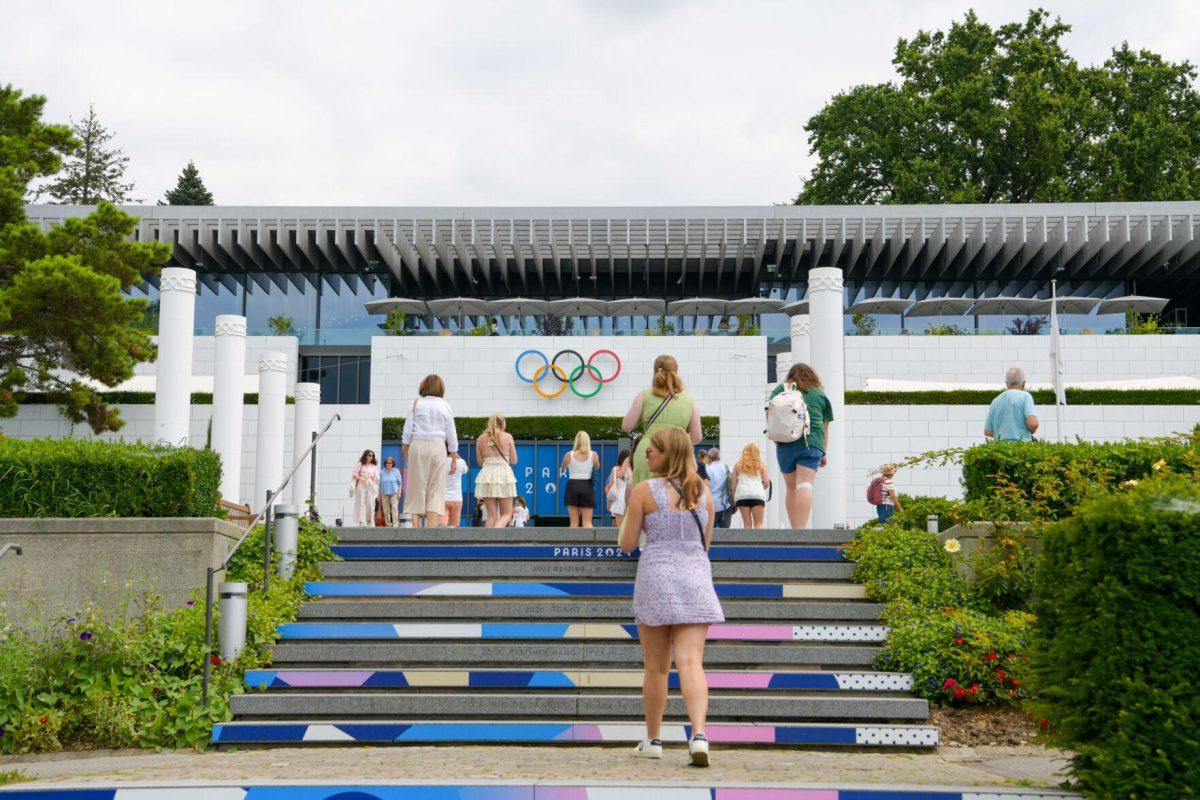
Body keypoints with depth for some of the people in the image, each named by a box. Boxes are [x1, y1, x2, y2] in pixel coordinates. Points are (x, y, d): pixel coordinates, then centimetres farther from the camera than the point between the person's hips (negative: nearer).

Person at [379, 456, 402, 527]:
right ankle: (388, 524, 9)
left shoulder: (396, 471, 3)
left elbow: (400, 483, 3)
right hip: (384, 494, 2)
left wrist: (399, 493, -6)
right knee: (386, 510, 2)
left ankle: (395, 525, -14)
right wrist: (379, 495, 6)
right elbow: (380, 484, 9)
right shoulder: (382, 472, 8)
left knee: (394, 508, -12)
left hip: (394, 493, -2)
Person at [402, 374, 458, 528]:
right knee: (436, 489, 1)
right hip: (438, 446, 0)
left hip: (418, 446, 0)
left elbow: (408, 430, 2)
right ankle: (432, 528, -8)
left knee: (416, 487, 4)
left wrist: (406, 450, 11)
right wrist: (453, 459, 12)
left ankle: (416, 528, -2)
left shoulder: (417, 403, 4)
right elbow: (451, 435, 7)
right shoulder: (446, 406, 6)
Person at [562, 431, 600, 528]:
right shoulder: (593, 455, -2)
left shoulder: (569, 455, -2)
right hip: (587, 487, 0)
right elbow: (597, 467, 16)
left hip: (572, 487, 0)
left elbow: (562, 468, 14)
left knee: (574, 522, 5)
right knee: (587, 522, 1)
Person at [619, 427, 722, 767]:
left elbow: (627, 545, -2)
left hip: (656, 578, -2)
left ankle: (653, 740, 21)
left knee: (655, 667, 10)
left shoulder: (643, 490, -5)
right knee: (691, 663, -5)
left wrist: (630, 518, 16)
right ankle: (699, 734, -23)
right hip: (696, 579, 2)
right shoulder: (704, 491, 7)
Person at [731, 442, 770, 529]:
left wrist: (734, 499, 13)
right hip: (758, 495, -1)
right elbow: (767, 483, 7)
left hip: (741, 495, 1)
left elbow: (734, 484, 8)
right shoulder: (761, 464, 10)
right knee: (758, 524, 1)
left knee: (747, 524, 3)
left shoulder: (738, 464, 12)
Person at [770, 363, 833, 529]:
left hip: (786, 442, 1)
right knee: (805, 486, -12)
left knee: (791, 488, 11)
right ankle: (801, 530, -26)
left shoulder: (781, 389, 17)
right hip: (812, 442, -1)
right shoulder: (821, 395, 19)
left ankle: (794, 529, 10)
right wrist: (823, 454, 25)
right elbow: (825, 428, 20)